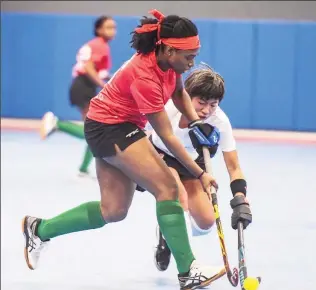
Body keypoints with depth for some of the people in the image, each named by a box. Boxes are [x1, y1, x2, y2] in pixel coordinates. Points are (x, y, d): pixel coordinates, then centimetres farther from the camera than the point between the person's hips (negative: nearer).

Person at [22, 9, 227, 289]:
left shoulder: (167, 61, -7)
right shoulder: (144, 75, -30)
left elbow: (179, 92, 16)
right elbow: (167, 136, -26)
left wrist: (197, 122, 1)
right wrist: (200, 174, -24)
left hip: (123, 127, 9)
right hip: (109, 128, -9)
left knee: (113, 211, 11)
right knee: (167, 187, -20)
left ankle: (40, 229, 25)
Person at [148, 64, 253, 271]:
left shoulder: (220, 121, -30)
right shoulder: (168, 106, -35)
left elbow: (234, 168, -26)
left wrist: (240, 200, -40)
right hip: (160, 156, -3)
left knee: (206, 222, -7)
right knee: (179, 195, -31)